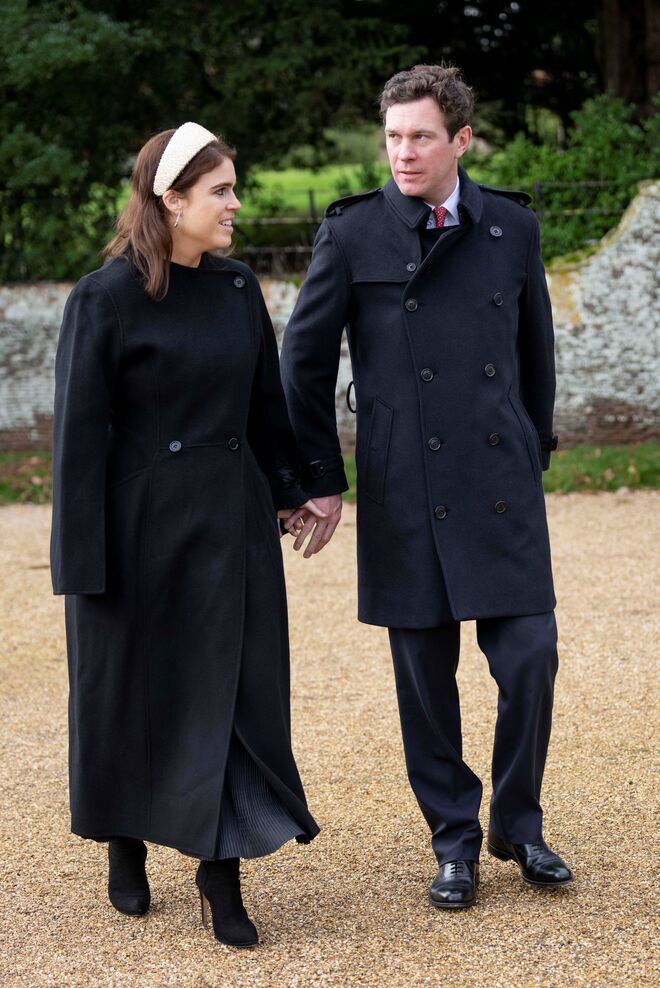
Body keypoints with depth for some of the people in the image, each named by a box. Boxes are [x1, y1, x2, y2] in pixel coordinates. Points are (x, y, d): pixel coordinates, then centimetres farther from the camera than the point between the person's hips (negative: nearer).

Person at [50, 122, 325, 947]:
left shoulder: (238, 290, 5)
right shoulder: (106, 299, -12)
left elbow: (266, 403, 15)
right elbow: (80, 434, -11)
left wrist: (289, 490, 10)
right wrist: (85, 561, -13)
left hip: (229, 522, 5)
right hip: (141, 523, -4)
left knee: (231, 689, 1)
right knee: (133, 690, 10)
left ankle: (220, 876, 7)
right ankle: (126, 848, 31)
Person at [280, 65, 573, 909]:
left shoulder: (512, 228, 6)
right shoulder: (353, 233, -2)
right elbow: (305, 361, 3)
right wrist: (321, 480, 2)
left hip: (502, 489, 2)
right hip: (405, 494, -1)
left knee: (529, 658, -2)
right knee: (425, 676, 5)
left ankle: (517, 824, 20)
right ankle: (453, 841, 21)